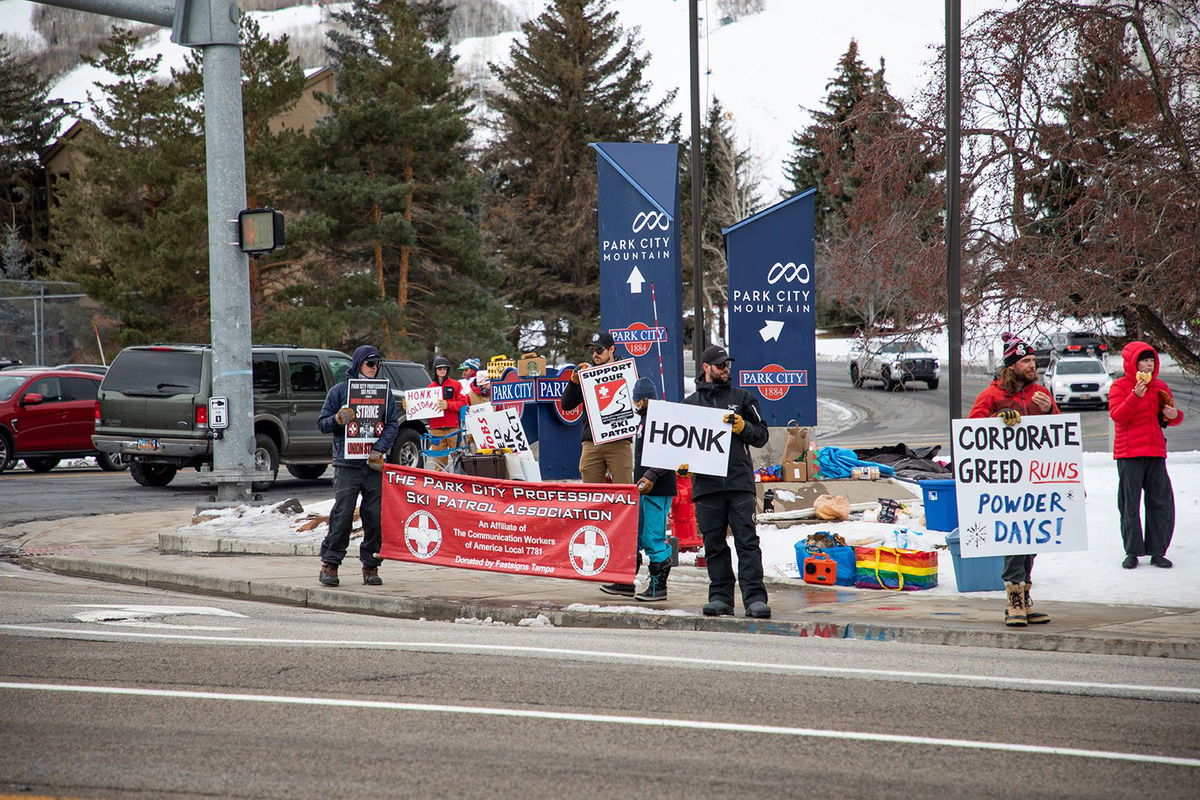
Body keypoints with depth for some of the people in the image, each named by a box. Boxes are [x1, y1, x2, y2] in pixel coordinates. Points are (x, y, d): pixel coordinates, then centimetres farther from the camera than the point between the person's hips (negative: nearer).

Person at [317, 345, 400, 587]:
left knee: (375, 517, 1)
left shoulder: (384, 393, 13)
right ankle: (330, 563, -1)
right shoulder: (339, 391, 6)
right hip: (347, 465, -3)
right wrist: (338, 420, -14)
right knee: (342, 515, -8)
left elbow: (393, 425, 7)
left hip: (375, 466, 3)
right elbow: (322, 423, 8)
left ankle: (371, 566, 9)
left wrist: (379, 449, -8)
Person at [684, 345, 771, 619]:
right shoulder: (690, 403, 17)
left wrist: (743, 427, -7)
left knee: (747, 540, -8)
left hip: (739, 482, -2)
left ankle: (755, 599, -13)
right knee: (714, 544, 3)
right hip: (706, 483, 2)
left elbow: (762, 435, 12)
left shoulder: (742, 398, 14)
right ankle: (720, 597, 8)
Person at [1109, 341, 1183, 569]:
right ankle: (1132, 552, 6)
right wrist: (1136, 396, -25)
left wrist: (1174, 415, -3)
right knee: (1130, 504, -1)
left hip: (1155, 452, 4)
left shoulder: (1160, 387, 12)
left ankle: (1157, 552, 8)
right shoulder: (1120, 387, -1)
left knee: (1161, 502, 1)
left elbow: (1171, 417, 21)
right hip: (1128, 454, -4)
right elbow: (1117, 416, -15)